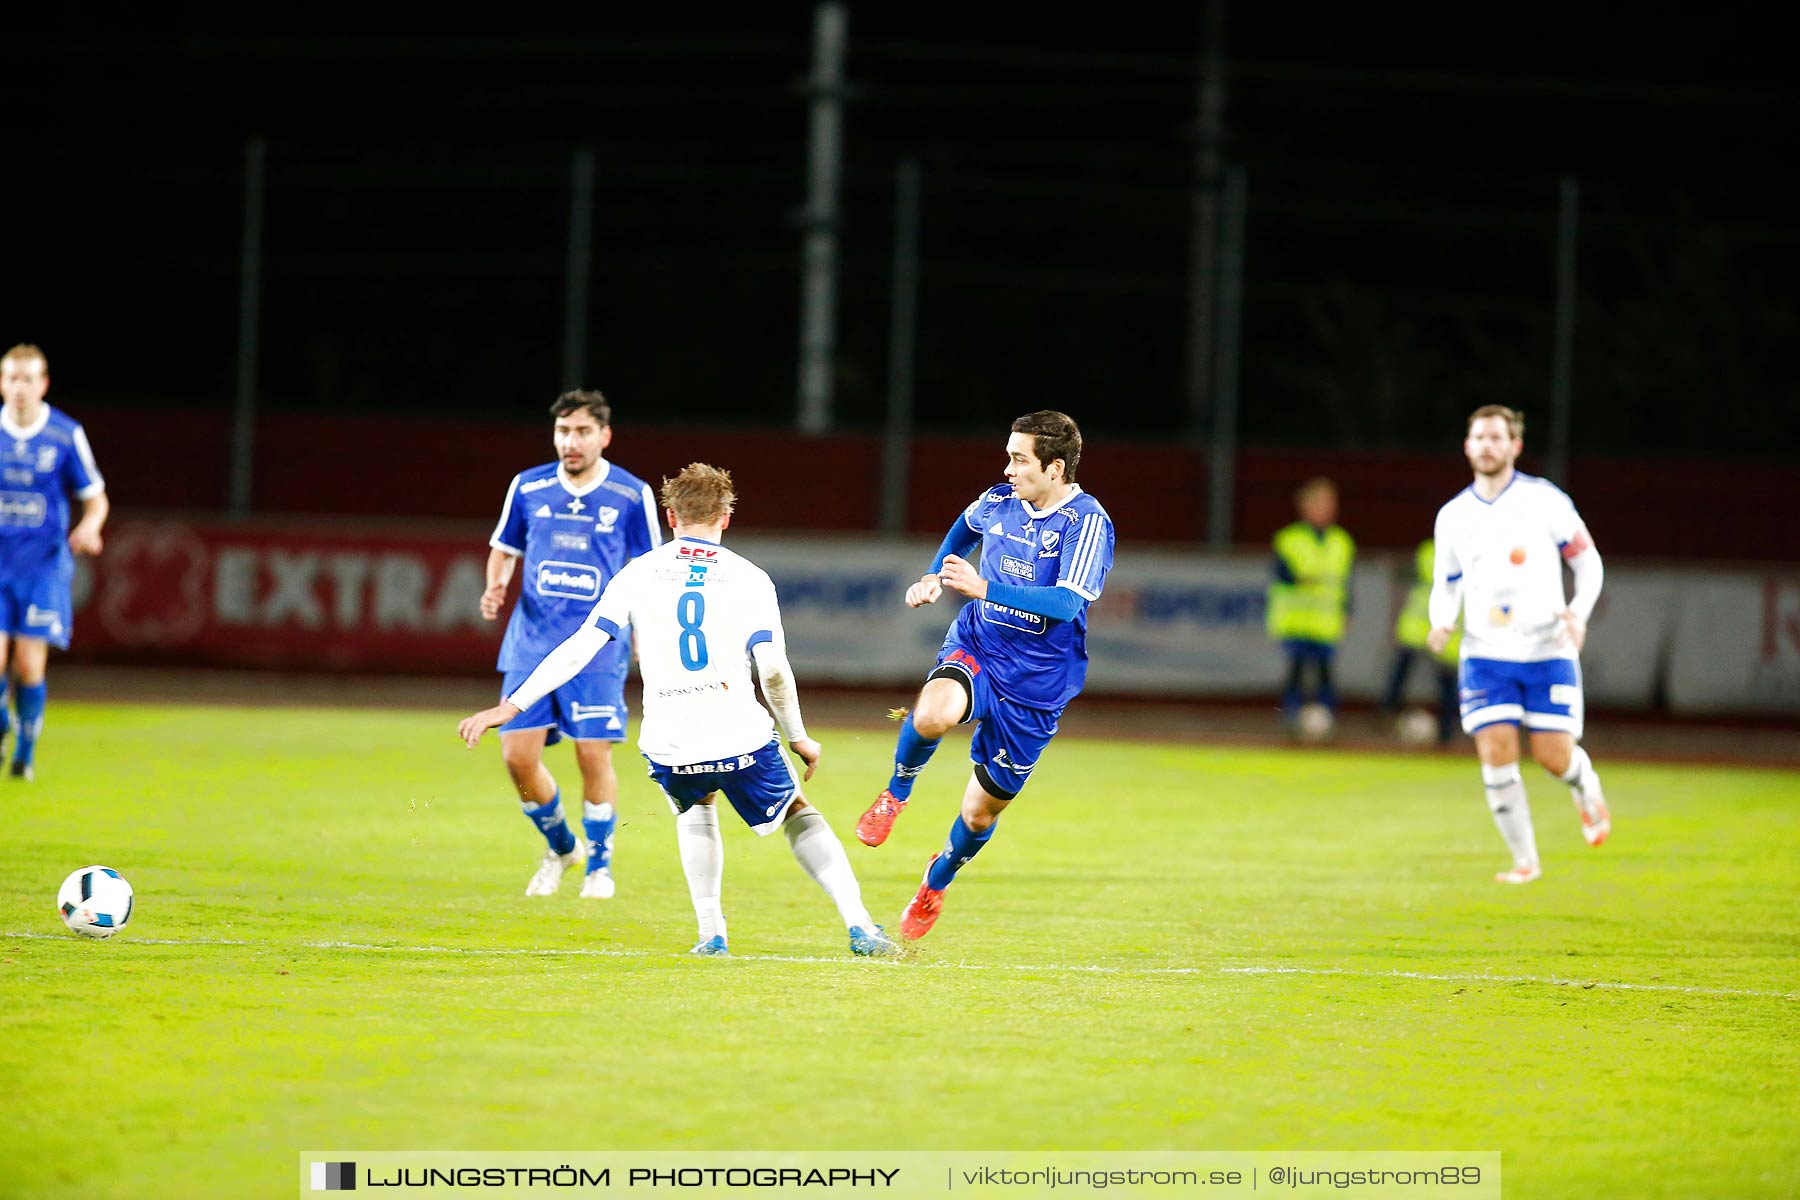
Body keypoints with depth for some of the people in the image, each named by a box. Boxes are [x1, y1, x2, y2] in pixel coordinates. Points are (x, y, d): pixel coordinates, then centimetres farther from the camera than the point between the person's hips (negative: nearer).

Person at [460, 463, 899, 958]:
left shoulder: (639, 574, 7)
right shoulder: (750, 578, 5)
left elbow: (580, 649, 1)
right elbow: (774, 670, -4)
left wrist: (510, 707, 4)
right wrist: (798, 737, 12)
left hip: (668, 749, 1)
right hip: (741, 738, -1)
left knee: (696, 808, 33)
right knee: (799, 816, 21)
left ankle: (711, 932, 21)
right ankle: (859, 925, 6)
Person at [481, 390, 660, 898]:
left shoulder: (631, 495, -1)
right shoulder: (527, 488, 5)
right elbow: (504, 550, 17)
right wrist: (495, 588, -2)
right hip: (532, 642, 2)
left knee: (593, 756, -5)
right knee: (518, 755, -3)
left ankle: (599, 865, 15)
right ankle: (560, 847, 22)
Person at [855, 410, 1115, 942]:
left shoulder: (1087, 523, -17)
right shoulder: (998, 502, 0)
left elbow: (1066, 603, -29)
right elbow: (965, 527, 26)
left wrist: (984, 588, -37)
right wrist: (935, 576, 14)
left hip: (1035, 685, -2)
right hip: (976, 647, 2)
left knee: (981, 810, 9)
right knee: (933, 713, -35)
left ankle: (939, 879, 41)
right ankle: (896, 793, -5)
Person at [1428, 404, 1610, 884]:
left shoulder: (1546, 500, -3)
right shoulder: (1453, 516, 6)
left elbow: (1588, 561, 4)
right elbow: (1445, 584, 16)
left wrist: (1579, 612, -13)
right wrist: (1442, 623, -5)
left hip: (1547, 651, -2)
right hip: (1485, 655, 2)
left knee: (1554, 756, -6)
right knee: (1496, 754, -11)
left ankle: (1588, 793, 32)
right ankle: (1525, 859, 2)